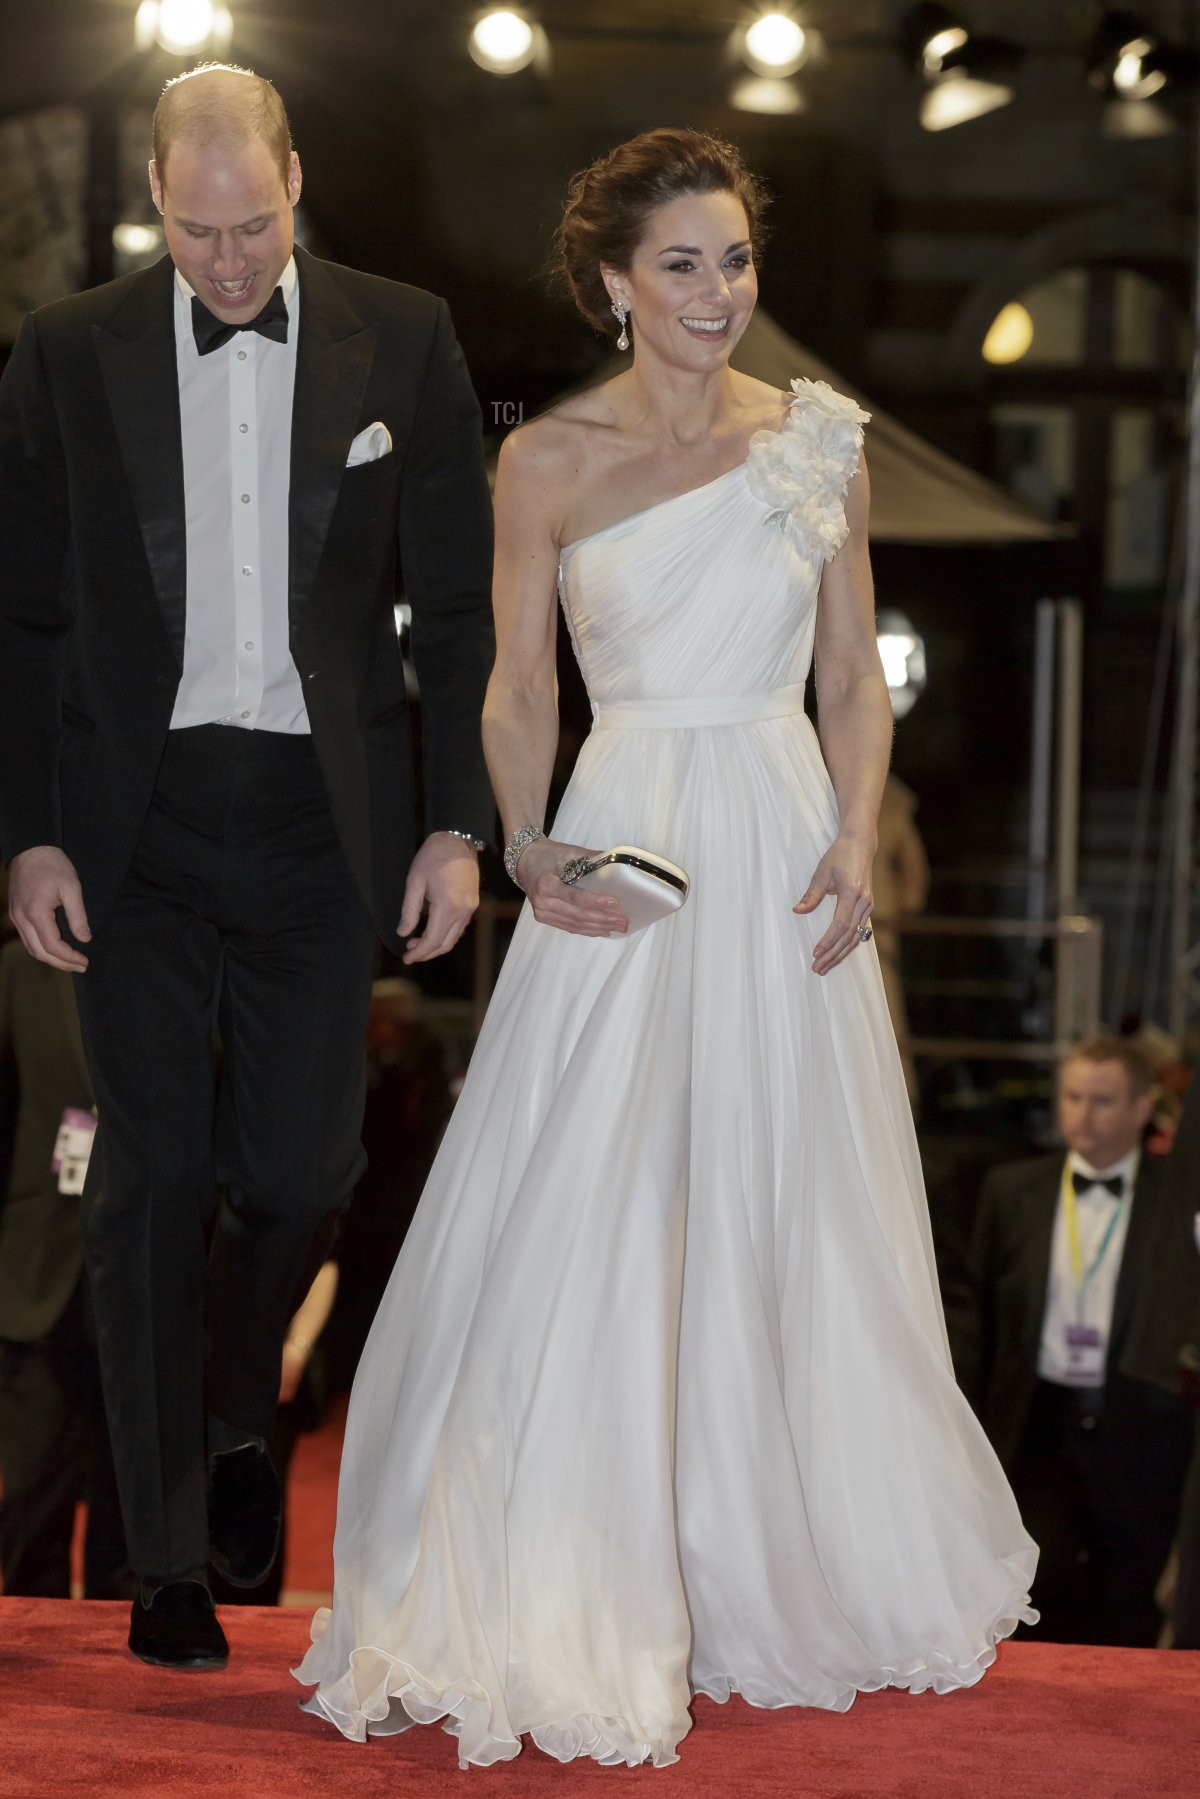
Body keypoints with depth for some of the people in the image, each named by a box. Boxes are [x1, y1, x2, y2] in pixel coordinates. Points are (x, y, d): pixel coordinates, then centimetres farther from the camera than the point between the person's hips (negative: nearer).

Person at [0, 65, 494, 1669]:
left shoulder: (402, 342, 3)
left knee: (300, 1169, 2)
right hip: (139, 826, 0)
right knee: (155, 1184, 1)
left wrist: (458, 825, -2)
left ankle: (239, 1416, 34)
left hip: (323, 820, 0)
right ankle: (169, 1560, 11)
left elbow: (460, 603, 4)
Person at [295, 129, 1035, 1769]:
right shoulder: (548, 462, 1)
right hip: (626, 846, -2)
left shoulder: (821, 445, 5)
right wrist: (530, 849, -11)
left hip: (785, 848, 2)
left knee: (787, 1227, 8)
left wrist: (857, 843, -6)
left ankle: (786, 1566, 27)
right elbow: (518, 690, 5)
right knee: (581, 1229, -4)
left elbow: (855, 674, 8)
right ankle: (554, 1605, 8)